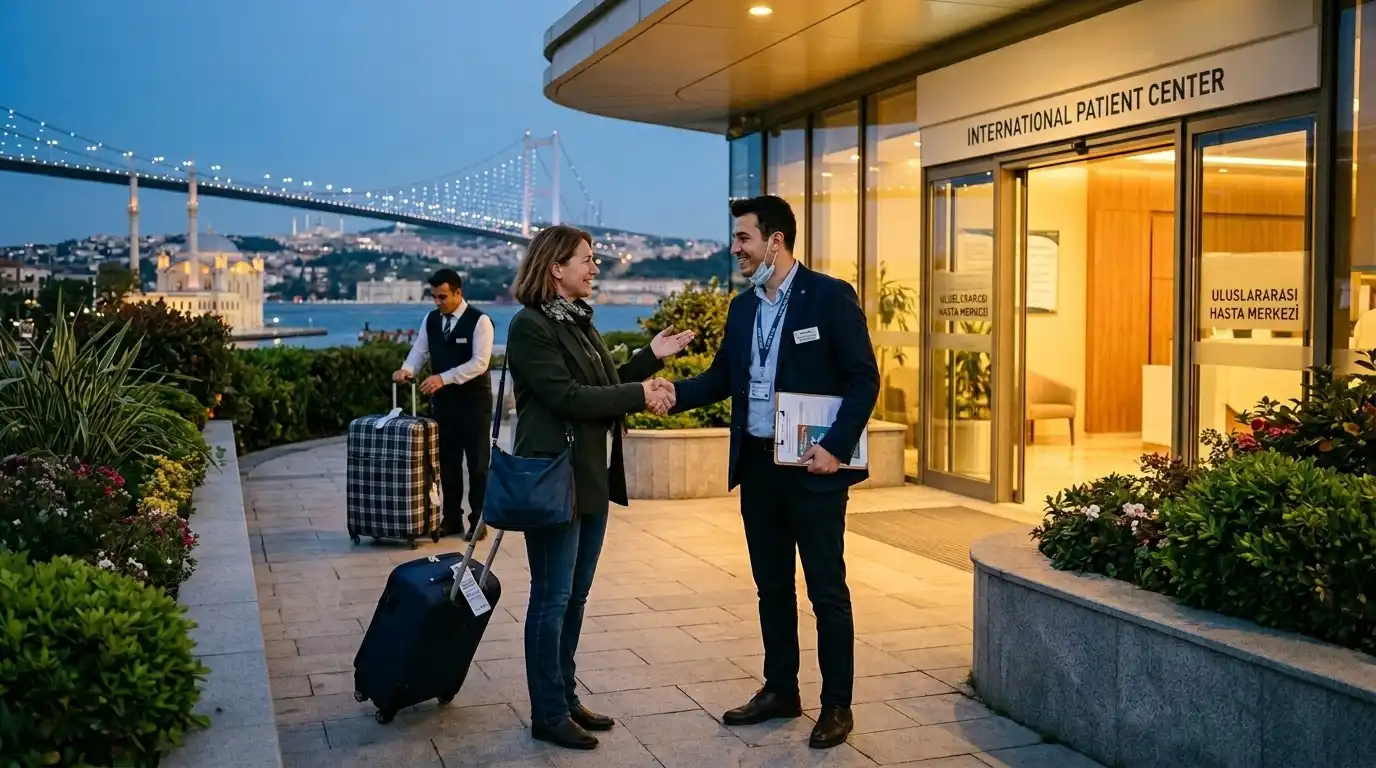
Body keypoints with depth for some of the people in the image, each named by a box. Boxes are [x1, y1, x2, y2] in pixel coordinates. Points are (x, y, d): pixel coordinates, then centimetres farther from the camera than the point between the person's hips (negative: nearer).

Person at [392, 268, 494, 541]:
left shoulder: (479, 321, -13)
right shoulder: (431, 319, 6)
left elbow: (479, 363, -21)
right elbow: (419, 350, 4)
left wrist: (443, 378, -28)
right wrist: (407, 370, -19)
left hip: (473, 399, -6)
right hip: (442, 398, 6)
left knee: (477, 462, 2)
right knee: (447, 460, 11)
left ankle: (478, 521, 10)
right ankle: (452, 518, 20)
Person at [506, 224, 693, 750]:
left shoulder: (579, 321, 14)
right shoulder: (530, 326, -13)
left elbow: (601, 387, 13)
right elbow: (567, 397, -21)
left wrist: (651, 358, 4)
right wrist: (639, 394, -16)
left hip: (592, 477, 9)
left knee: (575, 595, 14)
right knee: (552, 598, 0)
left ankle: (566, 698, 25)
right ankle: (548, 715, 10)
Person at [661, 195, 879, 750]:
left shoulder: (830, 296, -9)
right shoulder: (742, 307, 11)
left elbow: (863, 378, -10)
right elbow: (722, 376, 13)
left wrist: (837, 447, -17)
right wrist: (677, 392, -5)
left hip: (812, 467, -6)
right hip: (757, 466, 7)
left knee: (827, 590, 2)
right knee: (772, 586, 14)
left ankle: (836, 706, 13)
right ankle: (780, 691, 27)